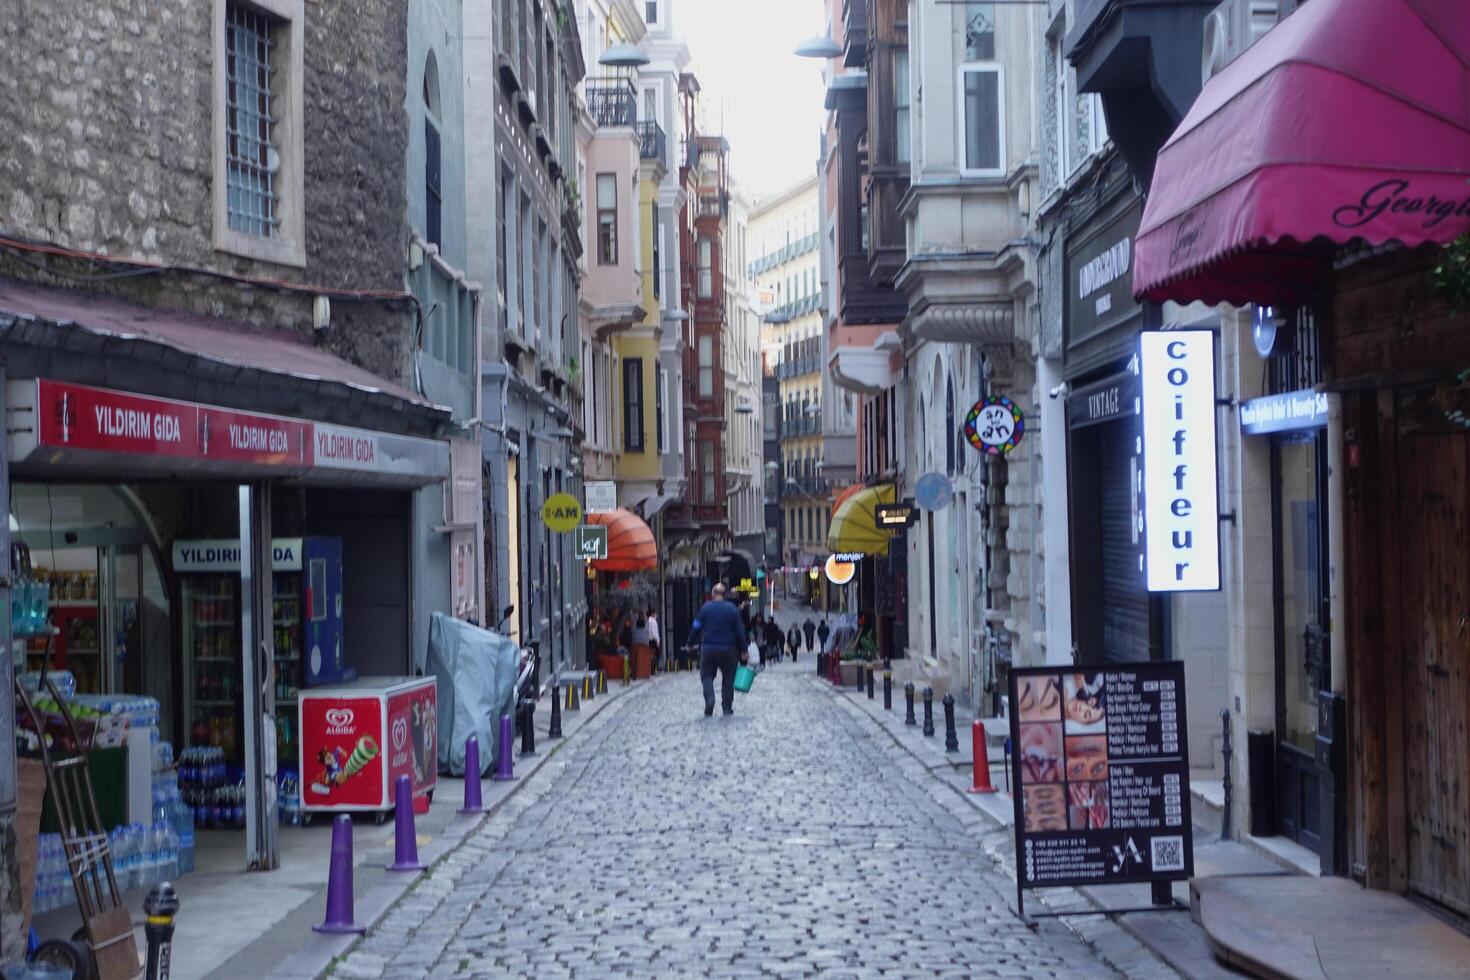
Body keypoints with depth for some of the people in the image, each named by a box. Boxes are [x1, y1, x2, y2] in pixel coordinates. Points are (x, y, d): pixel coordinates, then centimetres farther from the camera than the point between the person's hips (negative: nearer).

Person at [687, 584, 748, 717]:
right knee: (728, 678, 11)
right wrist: (743, 649, 6)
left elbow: (696, 627, -1)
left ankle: (709, 699, -16)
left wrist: (690, 643, 11)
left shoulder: (705, 607, -3)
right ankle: (727, 708, 10)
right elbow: (739, 630, 0)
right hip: (728, 649, 1)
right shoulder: (732, 608, -2)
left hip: (708, 649, -1)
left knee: (707, 676, 9)